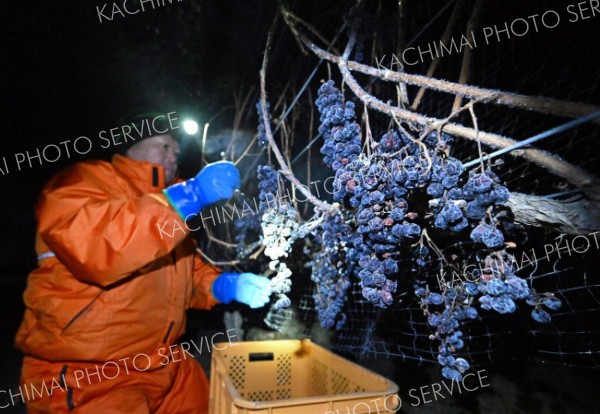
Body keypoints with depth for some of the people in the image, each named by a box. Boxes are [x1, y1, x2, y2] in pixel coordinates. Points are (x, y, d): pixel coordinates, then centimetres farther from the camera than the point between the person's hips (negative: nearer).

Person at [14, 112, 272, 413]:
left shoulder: (165, 200, 14)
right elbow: (89, 245, -33)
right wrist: (191, 195, -31)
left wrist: (229, 286, -7)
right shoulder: (86, 179, -11)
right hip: (84, 375, -7)